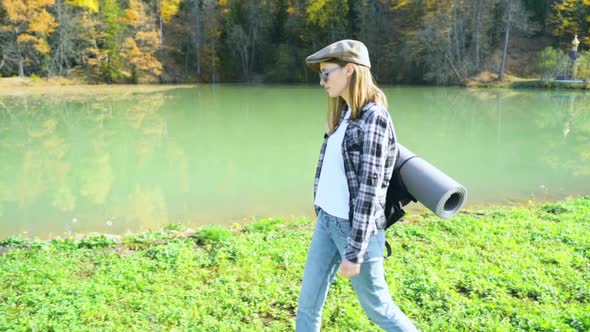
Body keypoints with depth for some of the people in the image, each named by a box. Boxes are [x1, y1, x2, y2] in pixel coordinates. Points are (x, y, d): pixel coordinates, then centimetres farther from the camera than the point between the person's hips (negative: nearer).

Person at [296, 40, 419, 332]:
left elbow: (370, 188, -20)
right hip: (326, 220, 8)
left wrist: (354, 252, -19)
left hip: (355, 226, -8)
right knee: (308, 301, 12)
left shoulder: (373, 117, -17)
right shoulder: (345, 113, 10)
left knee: (377, 306, 10)